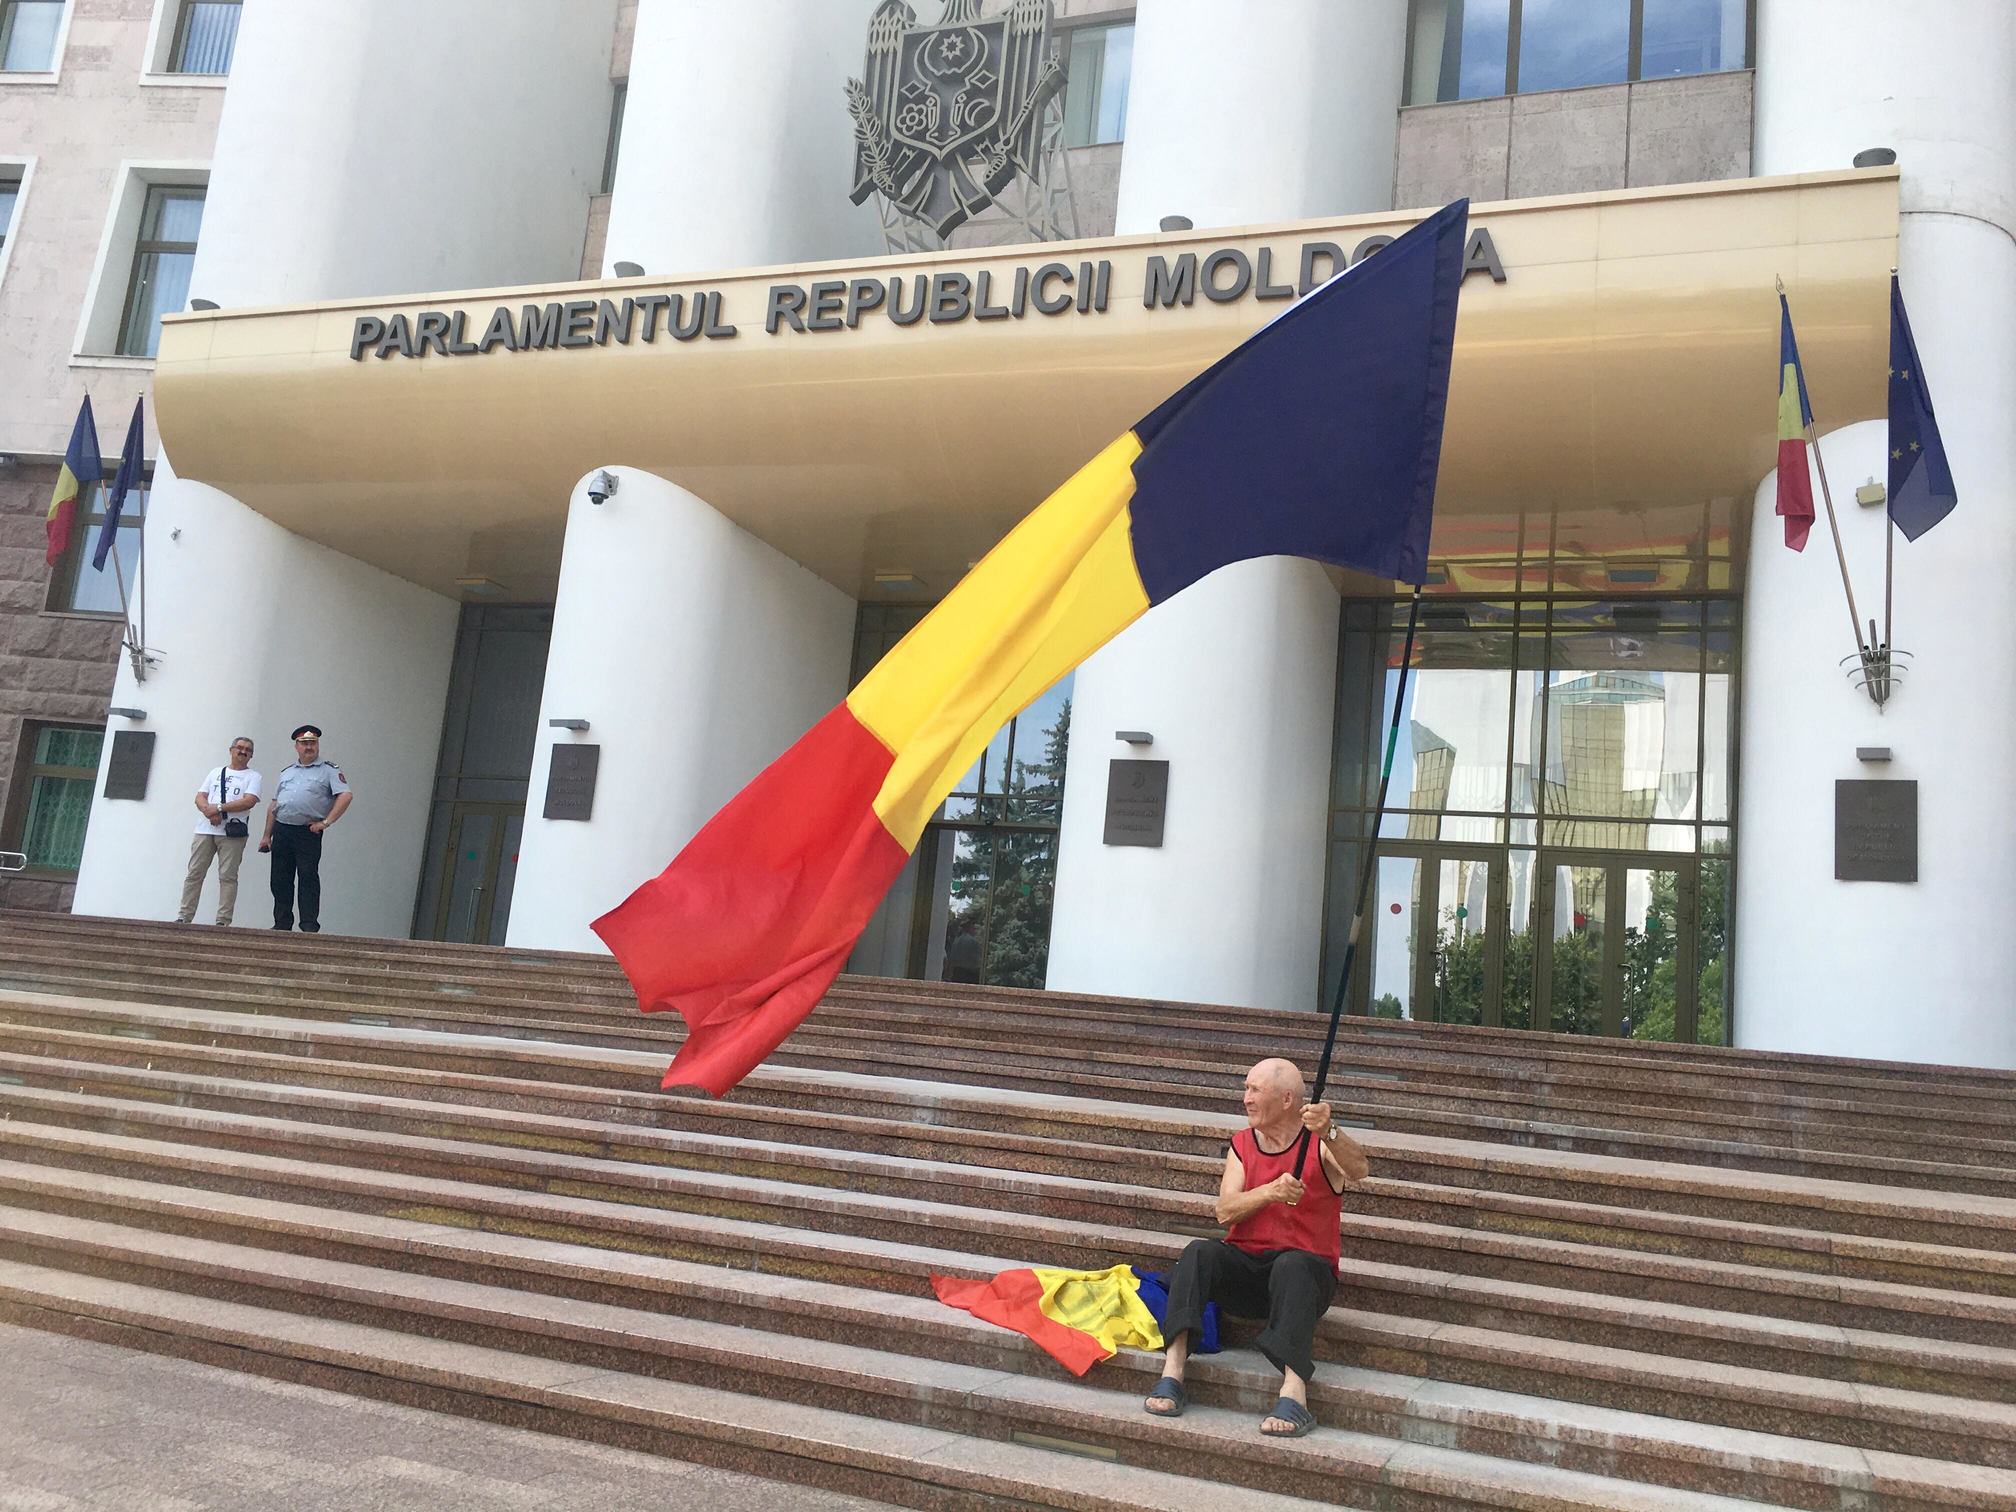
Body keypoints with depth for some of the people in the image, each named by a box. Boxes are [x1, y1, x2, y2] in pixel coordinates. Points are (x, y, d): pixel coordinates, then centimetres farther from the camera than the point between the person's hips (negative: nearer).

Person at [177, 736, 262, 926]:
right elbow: (200, 797, 13)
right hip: (205, 830, 4)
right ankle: (184, 916, 5)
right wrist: (208, 811, -9)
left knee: (228, 876, -6)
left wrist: (219, 808, -11)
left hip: (232, 832, -4)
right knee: (195, 873, 2)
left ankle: (223, 920, -4)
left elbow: (249, 801, -8)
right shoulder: (216, 772, 21)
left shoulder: (252, 777, 8)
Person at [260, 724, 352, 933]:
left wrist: (326, 822, -13)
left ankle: (310, 927, -9)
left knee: (308, 878, -9)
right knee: (280, 880, 5)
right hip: (281, 830, 5)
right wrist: (267, 835, 15)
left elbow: (345, 796, -8)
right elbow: (274, 805, 21)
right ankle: (281, 925, 13)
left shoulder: (328, 770, 5)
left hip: (308, 832, -5)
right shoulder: (287, 773, 22)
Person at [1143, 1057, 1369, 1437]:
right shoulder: (1242, 1145, 10)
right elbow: (1225, 1212, -3)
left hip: (1306, 1269, -3)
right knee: (1200, 1253, -25)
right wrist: (1271, 1192, -22)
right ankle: (1172, 1371, -33)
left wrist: (1328, 1133, -46)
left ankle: (1294, 1393, -47)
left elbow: (1359, 1170, -26)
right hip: (1245, 1270, 4)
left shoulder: (1320, 1145, -3)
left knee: (1292, 1265, -37)